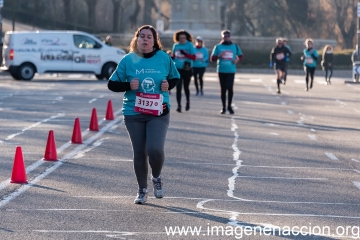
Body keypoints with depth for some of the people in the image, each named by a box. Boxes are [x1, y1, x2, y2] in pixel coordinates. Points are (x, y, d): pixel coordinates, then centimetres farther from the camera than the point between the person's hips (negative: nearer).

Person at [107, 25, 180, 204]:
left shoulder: (164, 58, 1)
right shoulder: (128, 60, 0)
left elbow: (175, 78, 16)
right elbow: (112, 84, 3)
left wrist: (169, 84, -6)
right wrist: (128, 85, -14)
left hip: (159, 112, -1)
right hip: (134, 113, 1)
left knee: (155, 149, -17)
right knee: (139, 153, 6)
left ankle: (156, 178, 15)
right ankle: (142, 191, 23)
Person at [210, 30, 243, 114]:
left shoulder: (235, 46, 9)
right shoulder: (218, 47, 6)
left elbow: (241, 56, 18)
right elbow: (212, 58, 5)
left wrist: (237, 60, -3)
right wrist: (219, 55, -13)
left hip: (231, 71, -1)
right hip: (221, 70, 1)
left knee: (230, 87, -13)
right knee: (223, 89, 4)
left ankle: (229, 106, 4)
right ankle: (224, 107, 14)